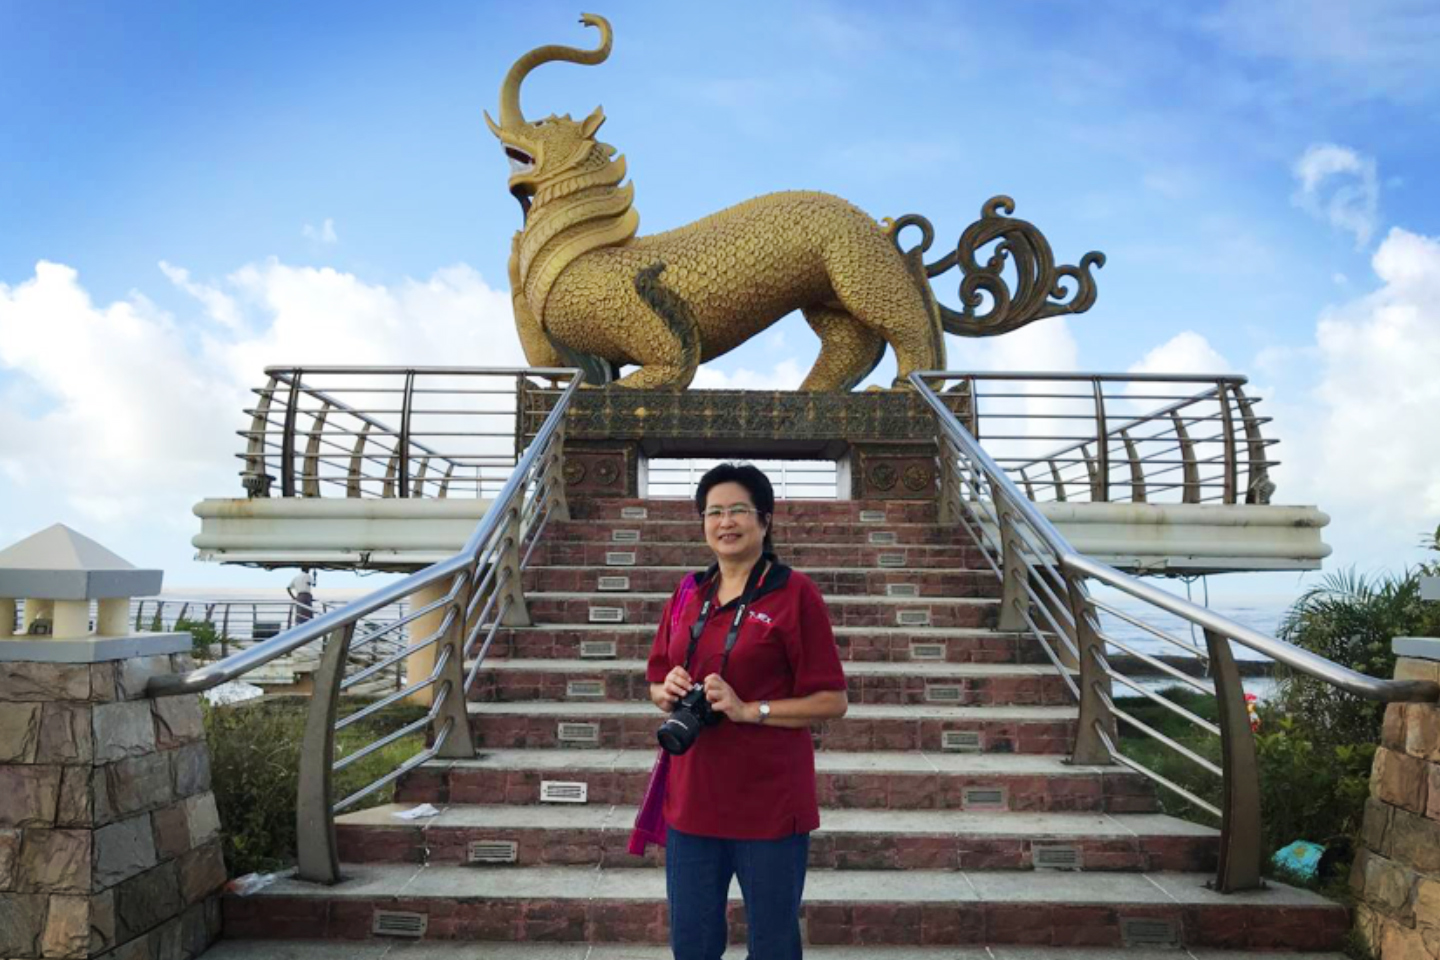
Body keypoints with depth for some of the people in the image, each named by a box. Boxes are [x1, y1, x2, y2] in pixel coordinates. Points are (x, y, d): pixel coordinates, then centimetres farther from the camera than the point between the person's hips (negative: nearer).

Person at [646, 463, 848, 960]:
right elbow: (657, 683, 15)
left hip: (770, 802, -4)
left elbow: (832, 701, -10)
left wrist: (748, 709, -19)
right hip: (692, 799, 5)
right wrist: (669, 691, -8)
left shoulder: (795, 593, -8)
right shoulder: (689, 592, 7)